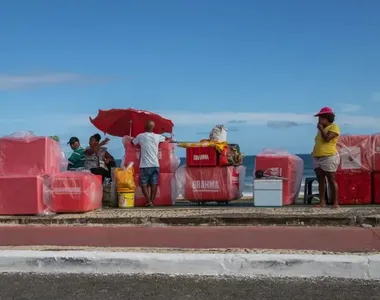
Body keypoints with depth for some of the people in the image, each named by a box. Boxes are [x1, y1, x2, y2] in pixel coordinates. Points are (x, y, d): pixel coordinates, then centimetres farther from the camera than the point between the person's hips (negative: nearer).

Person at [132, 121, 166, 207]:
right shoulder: (157, 137, 6)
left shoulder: (140, 136, -1)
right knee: (154, 184, 5)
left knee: (144, 183, 2)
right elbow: (165, 139, 26)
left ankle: (149, 201, -10)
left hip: (145, 165, -2)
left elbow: (133, 143, 17)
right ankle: (152, 201, 3)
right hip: (155, 165, 2)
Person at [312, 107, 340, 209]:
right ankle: (322, 202, 4)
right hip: (317, 158, 8)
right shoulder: (322, 128, 19)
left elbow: (327, 139, -20)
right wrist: (314, 153, 18)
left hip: (329, 157, -8)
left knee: (331, 180, -7)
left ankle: (335, 203, -5)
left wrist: (320, 129, -10)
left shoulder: (334, 127, -5)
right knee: (321, 180, 4)